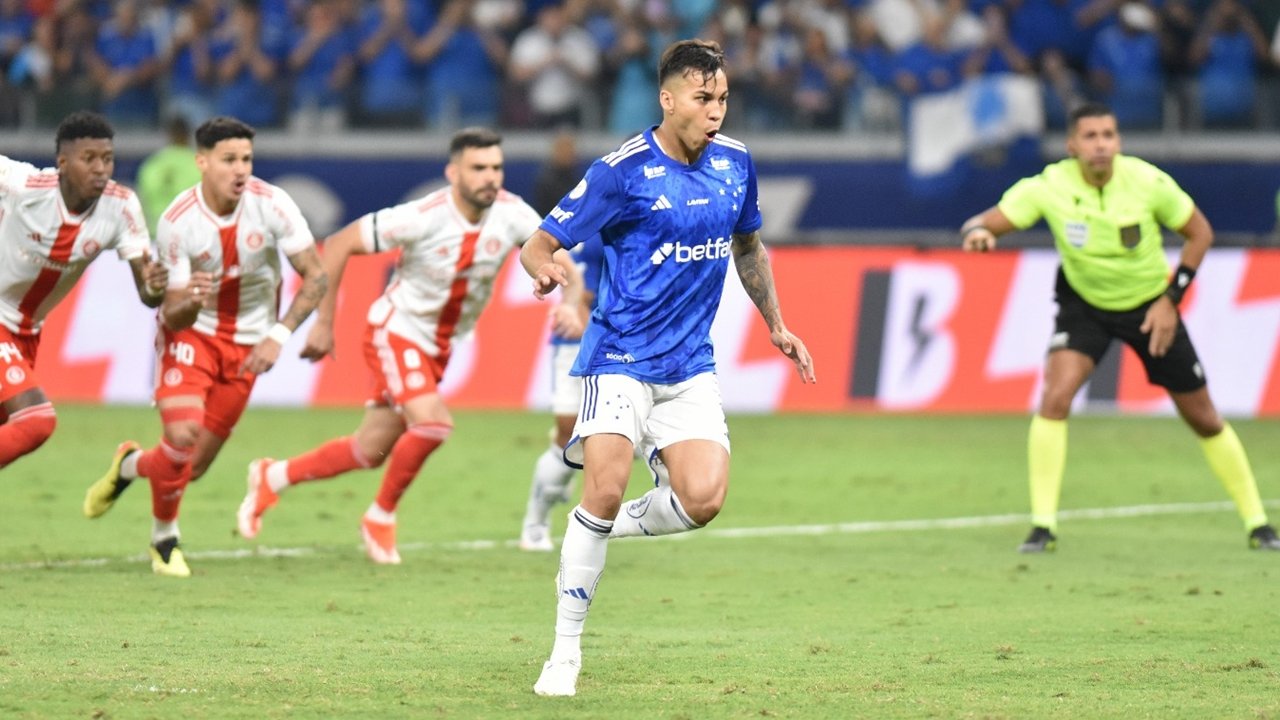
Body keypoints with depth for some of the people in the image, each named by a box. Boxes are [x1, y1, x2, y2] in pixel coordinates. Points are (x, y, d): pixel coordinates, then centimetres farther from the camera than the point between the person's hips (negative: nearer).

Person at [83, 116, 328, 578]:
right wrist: (189, 302, -43)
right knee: (183, 435, -24)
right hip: (192, 332, -2)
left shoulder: (272, 205, -20)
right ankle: (164, 538, 3)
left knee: (193, 466, 2)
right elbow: (173, 316, -18)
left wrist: (279, 336, -26)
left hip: (246, 343, 2)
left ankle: (131, 466, 38)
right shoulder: (176, 223, -22)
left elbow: (315, 276, -14)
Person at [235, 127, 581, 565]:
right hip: (396, 331, -6)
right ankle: (381, 518, -2)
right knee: (433, 422, -26)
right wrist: (324, 322, -15)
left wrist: (571, 302, -25)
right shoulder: (423, 218, -26)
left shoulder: (510, 214, -14)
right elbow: (338, 245, -18)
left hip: (439, 347, 6)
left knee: (370, 452, 9)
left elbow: (557, 254, -3)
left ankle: (273, 477, 32)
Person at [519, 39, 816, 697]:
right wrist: (544, 268, -31)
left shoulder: (734, 163, 6)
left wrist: (776, 324, 28)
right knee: (606, 490, -19)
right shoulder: (621, 171, -10)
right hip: (620, 355, -4)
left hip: (690, 366, 4)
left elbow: (748, 246, 25)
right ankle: (565, 652, -7)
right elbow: (537, 247, -8)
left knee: (702, 500, -16)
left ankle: (623, 524, 18)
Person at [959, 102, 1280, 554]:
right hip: (1084, 303, 0)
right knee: (1055, 396, -24)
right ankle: (1043, 525, -16)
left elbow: (1200, 233, -8)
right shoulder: (1049, 187, -22)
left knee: (1202, 418, 5)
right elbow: (986, 222, -22)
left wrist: (1171, 298, -13)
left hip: (1150, 307, 0)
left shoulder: (1148, 182, -22)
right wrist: (977, 232, -47)